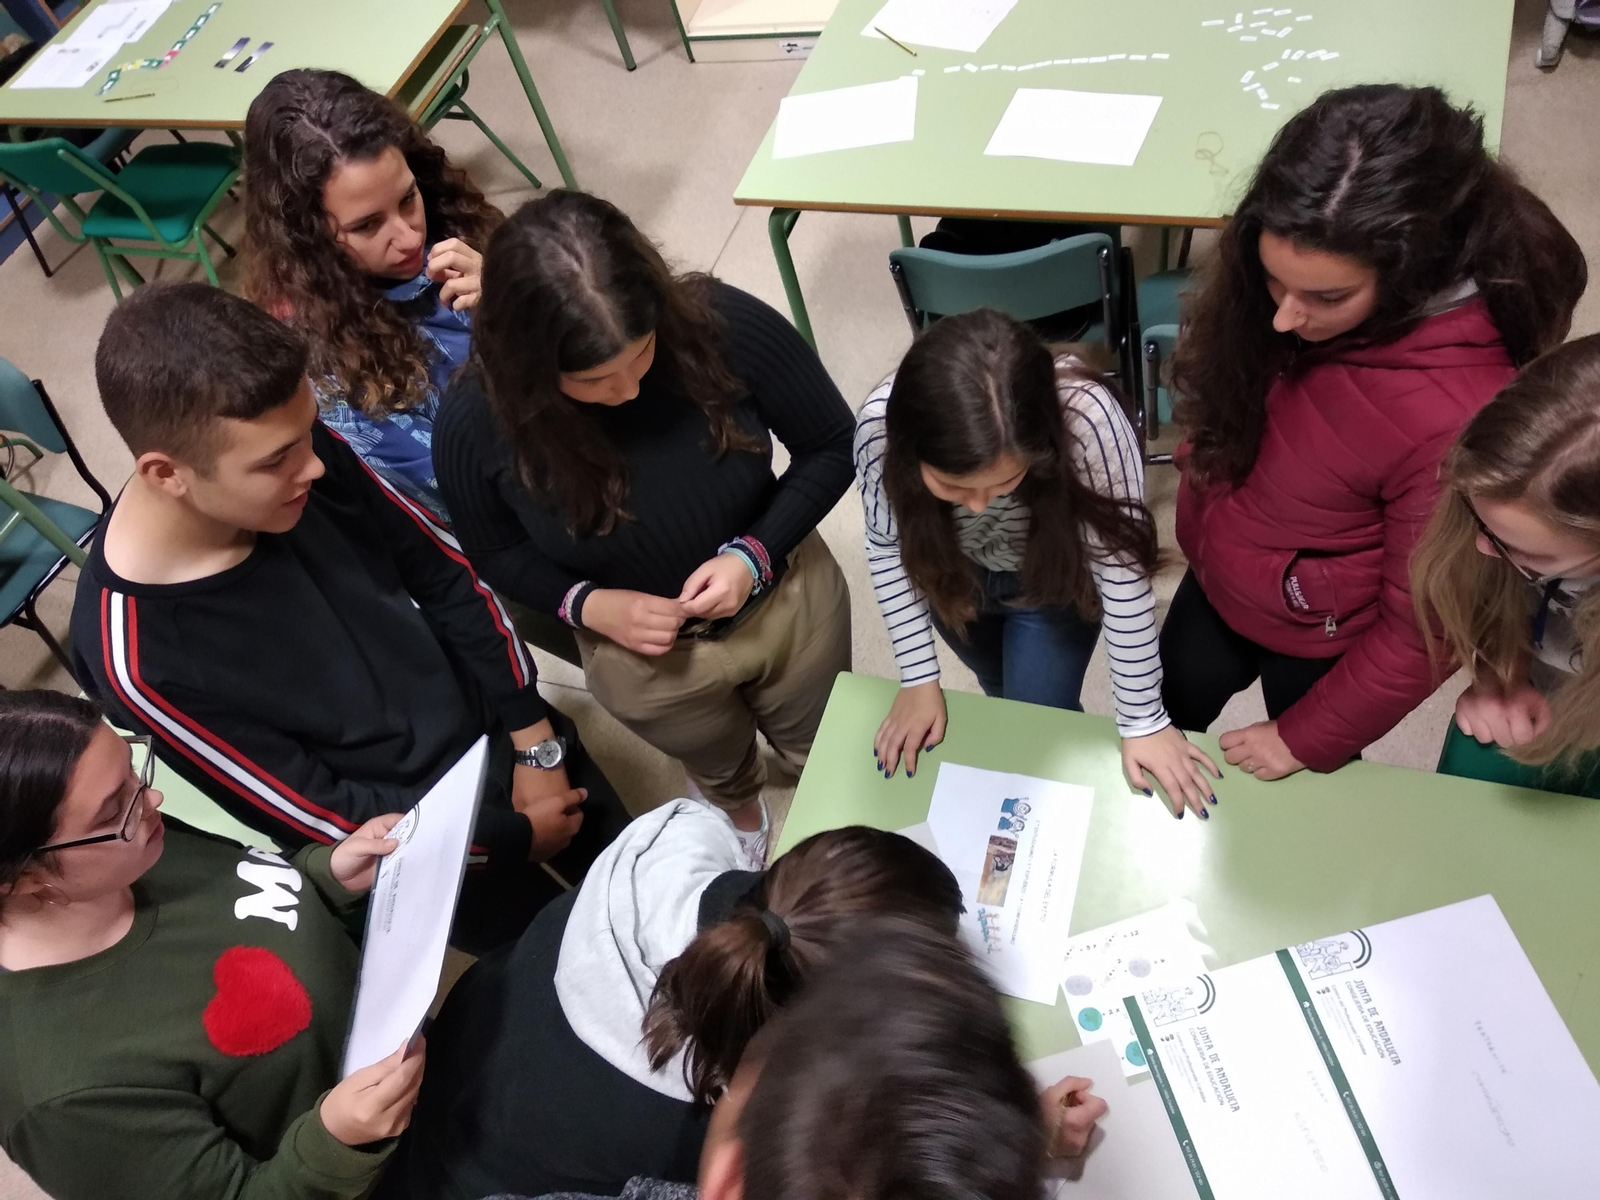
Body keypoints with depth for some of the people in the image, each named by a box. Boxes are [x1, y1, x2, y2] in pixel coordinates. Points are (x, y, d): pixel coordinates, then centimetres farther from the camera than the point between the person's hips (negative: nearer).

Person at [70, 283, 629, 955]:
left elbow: (447, 578, -5)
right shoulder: (135, 653, -32)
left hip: (501, 733, 5)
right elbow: (316, 811, -22)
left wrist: (534, 740, -7)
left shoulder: (301, 450, -20)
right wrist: (513, 835, -12)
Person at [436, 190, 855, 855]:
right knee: (719, 769, 35)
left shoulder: (726, 325, -32)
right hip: (643, 661, 1)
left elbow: (831, 447, -15)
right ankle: (733, 805, 73)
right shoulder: (475, 424, -29)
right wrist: (585, 604, -27)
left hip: (789, 602, 0)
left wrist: (754, 554, -29)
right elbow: (494, 552, -8)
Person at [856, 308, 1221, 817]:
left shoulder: (1085, 418, -44)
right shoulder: (880, 425, -37)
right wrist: (919, 678, -12)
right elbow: (888, 547, -17)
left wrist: (1143, 719, -21)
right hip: (951, 574, 3)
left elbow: (1121, 566, -30)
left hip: (1054, 578, -2)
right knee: (1001, 694, 28)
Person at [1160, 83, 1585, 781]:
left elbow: (1421, 632, -24)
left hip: (1323, 640, -4)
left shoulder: (1456, 417, -39)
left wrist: (1307, 740, -11)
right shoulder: (1292, 286, -23)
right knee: (1161, 720, 30)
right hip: (1213, 576, 5)